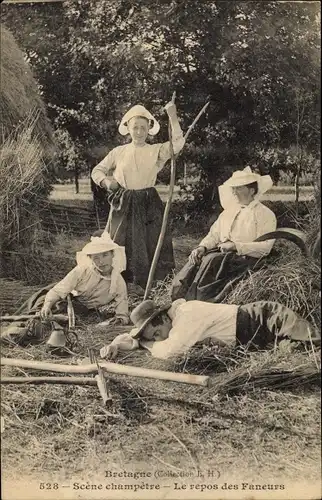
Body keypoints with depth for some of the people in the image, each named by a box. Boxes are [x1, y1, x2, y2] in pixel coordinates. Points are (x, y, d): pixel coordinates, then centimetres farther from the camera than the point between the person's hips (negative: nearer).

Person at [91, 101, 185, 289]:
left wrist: (173, 117, -21)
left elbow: (178, 143, -15)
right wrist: (106, 181, -5)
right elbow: (97, 171, 15)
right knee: (120, 247, 5)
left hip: (149, 205, -1)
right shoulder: (118, 152, 7)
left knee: (150, 246, 1)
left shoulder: (157, 151, 2)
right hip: (123, 206, 1)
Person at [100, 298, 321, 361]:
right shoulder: (176, 314, 2)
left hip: (268, 319, -8)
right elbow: (132, 335, 9)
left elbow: (169, 351, -33)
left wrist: (147, 343, -13)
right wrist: (115, 345, -10)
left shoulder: (188, 315, -26)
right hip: (255, 316, 8)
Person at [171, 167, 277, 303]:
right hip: (220, 254, 6)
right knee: (196, 259, -21)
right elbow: (214, 234, 17)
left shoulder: (265, 214, 0)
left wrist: (235, 246, -17)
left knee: (211, 260, -30)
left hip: (245, 258, -6)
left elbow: (265, 247, -11)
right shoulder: (229, 211, 20)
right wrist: (202, 247, -4)